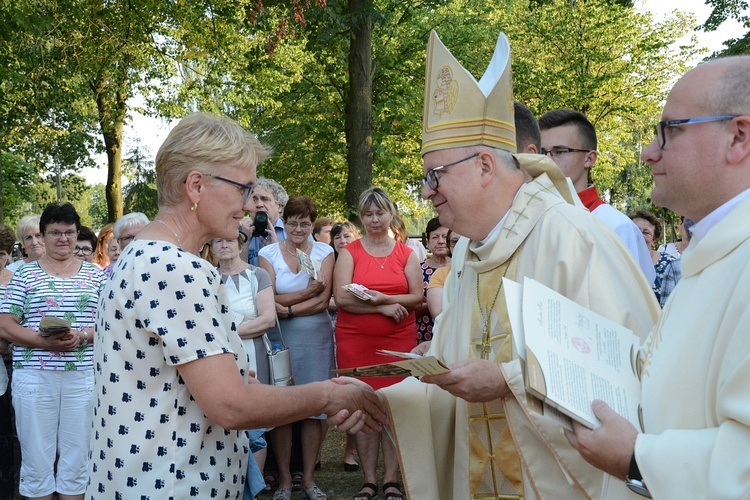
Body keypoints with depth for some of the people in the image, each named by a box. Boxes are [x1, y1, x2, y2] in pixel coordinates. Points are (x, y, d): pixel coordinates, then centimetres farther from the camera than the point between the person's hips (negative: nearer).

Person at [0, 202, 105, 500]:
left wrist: (82, 336, -14)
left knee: (77, 459, 7)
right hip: (34, 376, -1)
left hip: (83, 376, 1)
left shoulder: (96, 275, 10)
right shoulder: (25, 275, 6)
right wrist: (45, 342, -17)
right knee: (36, 459, 5)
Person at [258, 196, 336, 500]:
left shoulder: (324, 252, 4)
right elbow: (269, 302, -7)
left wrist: (287, 309, -13)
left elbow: (323, 302, -5)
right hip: (281, 338, -1)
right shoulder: (268, 253, 3)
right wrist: (308, 292, -13)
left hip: (317, 337, 1)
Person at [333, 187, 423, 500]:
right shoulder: (349, 253, 5)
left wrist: (383, 297, -14)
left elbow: (417, 298, 2)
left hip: (398, 340, 1)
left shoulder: (406, 254, 9)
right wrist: (384, 308, -13)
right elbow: (341, 298, -6)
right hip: (355, 341, 0)